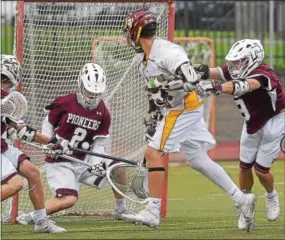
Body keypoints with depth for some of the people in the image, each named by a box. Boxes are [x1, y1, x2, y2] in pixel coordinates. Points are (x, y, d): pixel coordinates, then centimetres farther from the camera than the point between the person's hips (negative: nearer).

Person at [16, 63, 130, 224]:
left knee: (117, 168, -13)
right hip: (60, 163, -4)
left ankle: (121, 211, 9)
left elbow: (99, 144, 2)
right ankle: (30, 217, -8)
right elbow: (48, 126, 3)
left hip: (84, 161, 5)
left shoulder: (103, 114, 0)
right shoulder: (64, 104, -10)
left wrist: (96, 163, -16)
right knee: (69, 199, -26)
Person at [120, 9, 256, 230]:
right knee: (198, 160, 11)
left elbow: (191, 78, -30)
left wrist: (166, 91, -35)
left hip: (184, 109, -10)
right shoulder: (143, 58, 10)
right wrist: (154, 118, 22)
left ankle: (152, 213, -10)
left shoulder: (167, 51, -20)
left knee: (153, 154, -12)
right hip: (172, 110, 10)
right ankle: (242, 199, 16)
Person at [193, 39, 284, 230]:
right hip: (253, 124, 6)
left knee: (261, 169, -4)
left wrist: (216, 88, -71)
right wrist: (200, 70, -55)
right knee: (245, 166, 2)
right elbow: (216, 72, -31)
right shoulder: (236, 72, -13)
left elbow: (244, 86, -55)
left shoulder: (263, 74, -34)